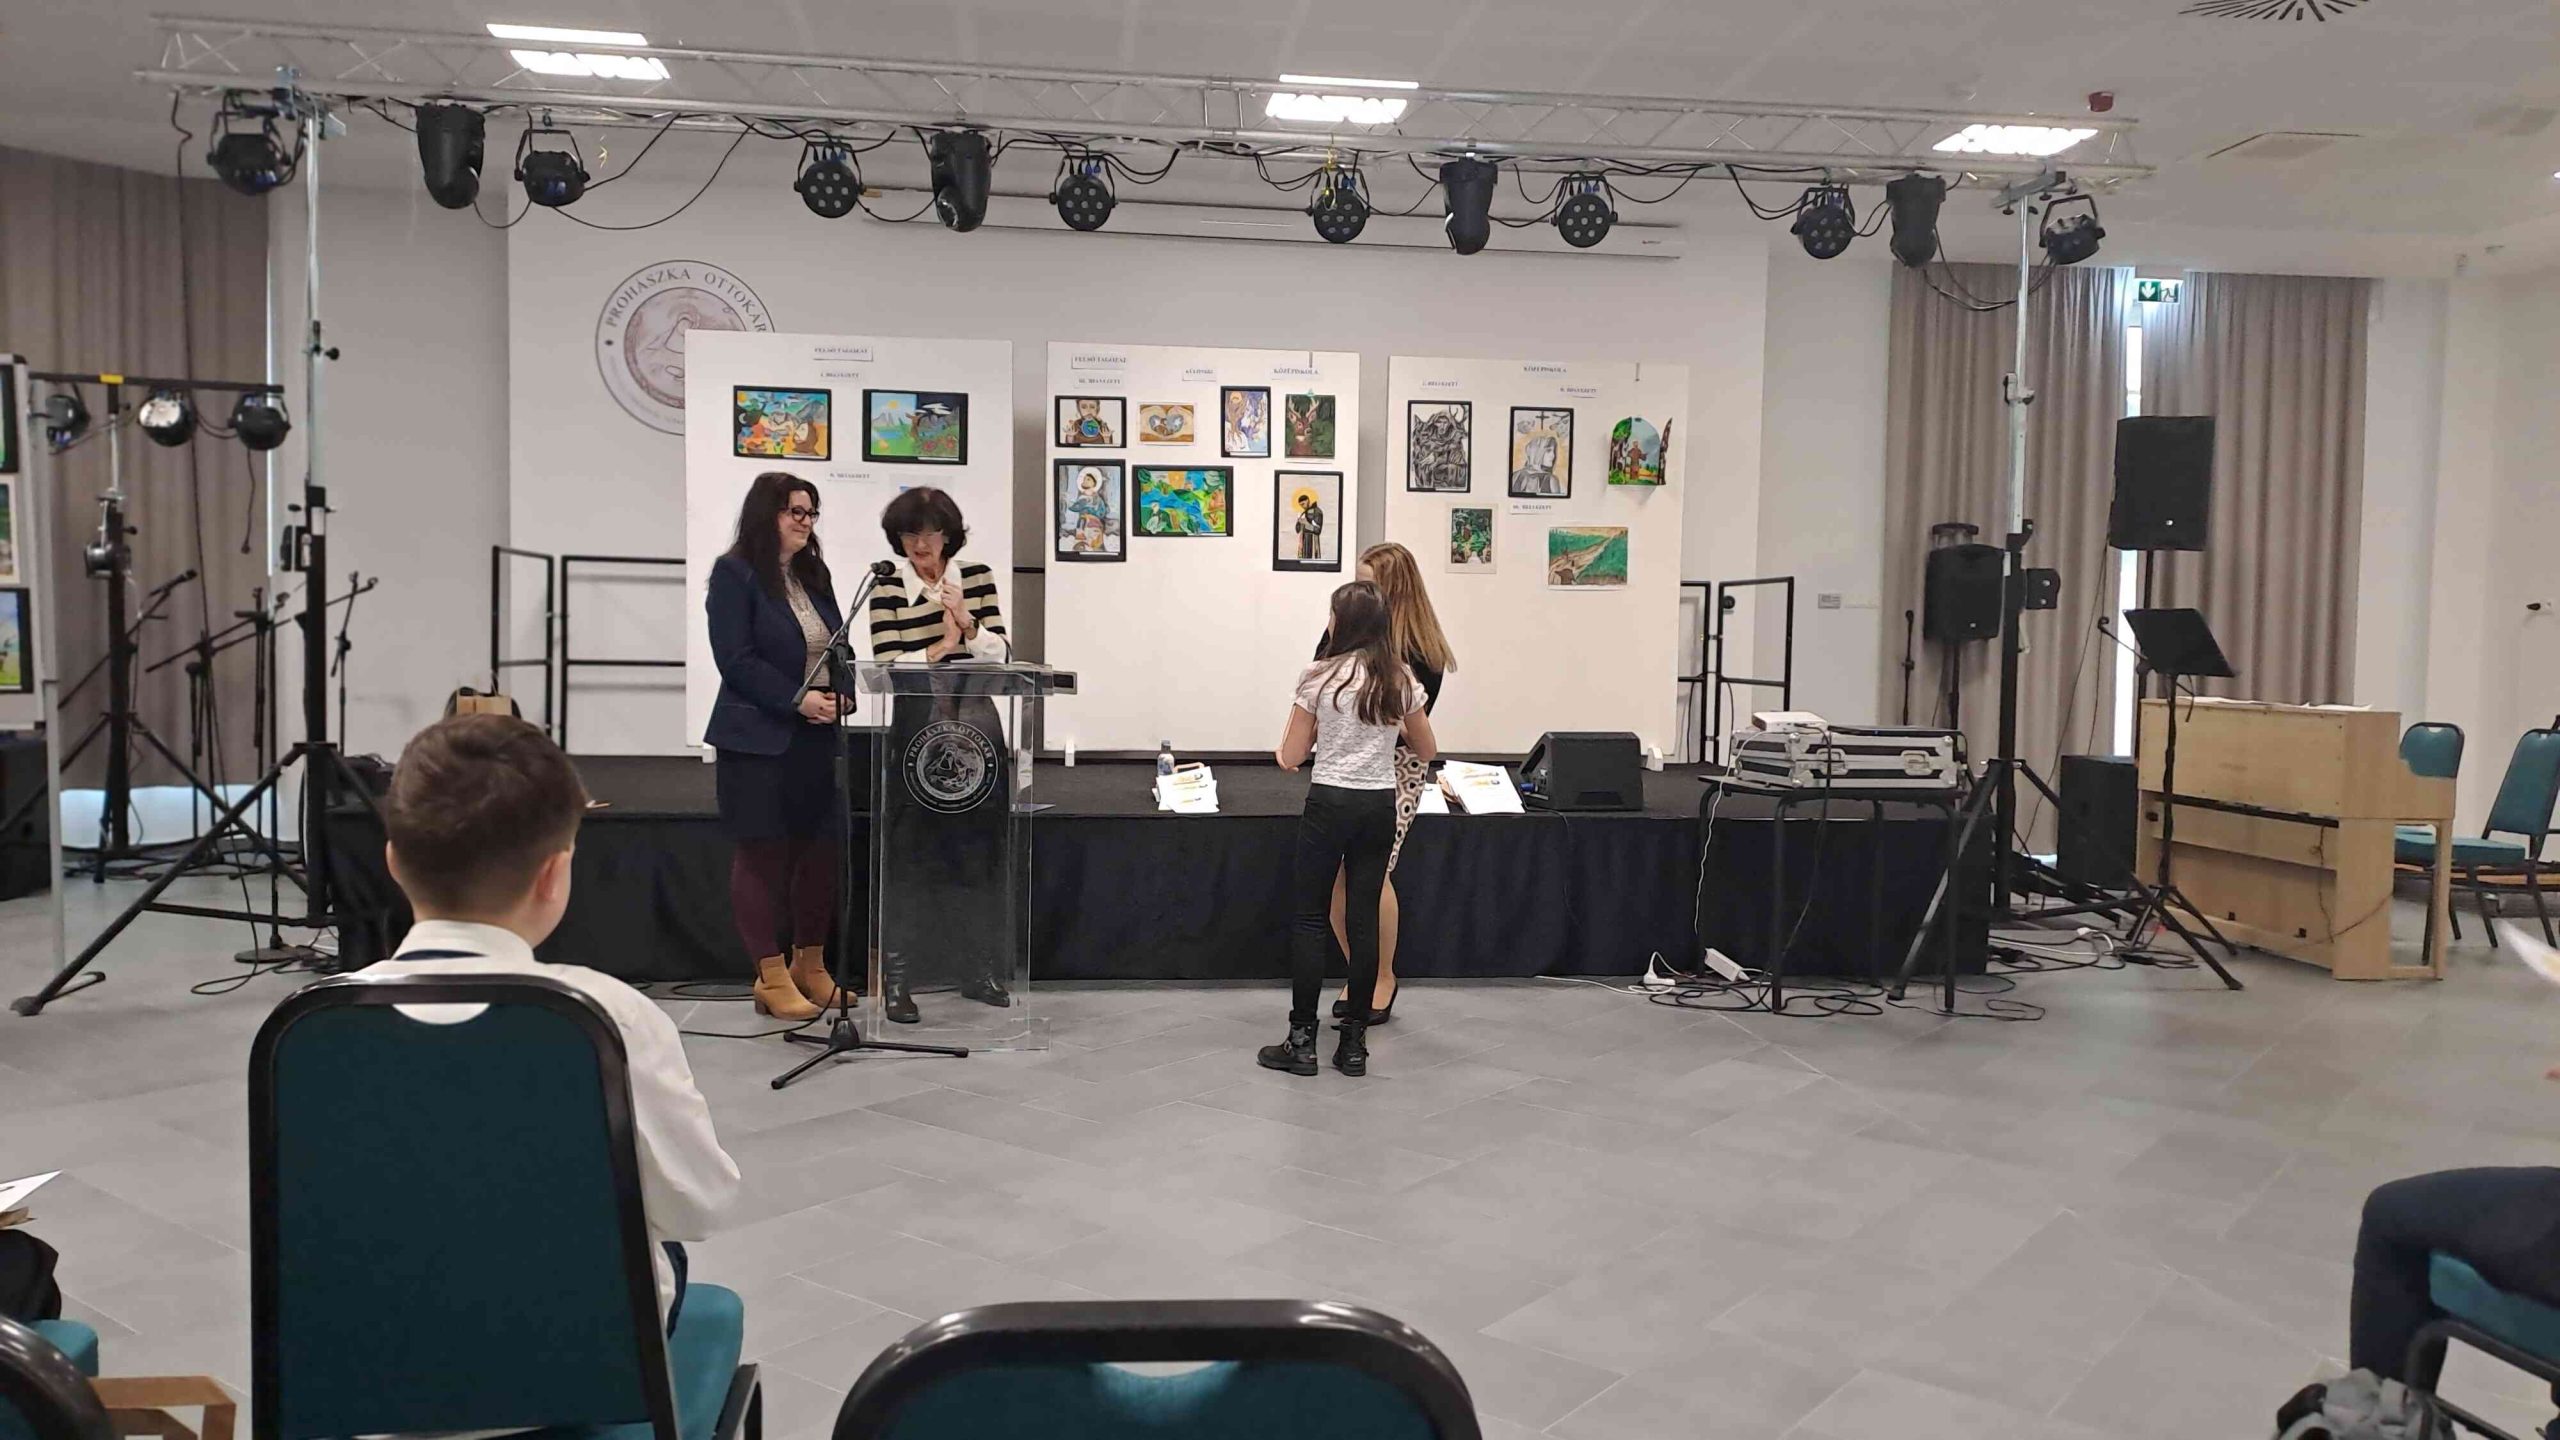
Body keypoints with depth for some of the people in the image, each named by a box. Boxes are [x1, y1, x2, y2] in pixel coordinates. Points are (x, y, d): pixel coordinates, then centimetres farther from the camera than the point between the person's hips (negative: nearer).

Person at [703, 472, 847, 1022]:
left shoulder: (815, 575, 15)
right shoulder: (735, 575, -6)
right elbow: (736, 658, -13)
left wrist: (836, 695, -2)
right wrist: (797, 699, -19)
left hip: (816, 737, 7)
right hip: (758, 738, -6)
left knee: (821, 849, 7)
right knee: (762, 854, 0)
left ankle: (810, 967, 20)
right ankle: (772, 979, 6)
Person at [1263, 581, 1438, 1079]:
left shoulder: (1319, 678, -9)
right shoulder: (1401, 681, 2)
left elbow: (1291, 758, -5)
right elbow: (1427, 751, 13)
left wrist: (1283, 748, 18)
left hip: (1329, 805, -4)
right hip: (1380, 807, 4)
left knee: (1308, 919, 5)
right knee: (1364, 920, 8)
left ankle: (1302, 1041, 6)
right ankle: (1354, 1043, 11)